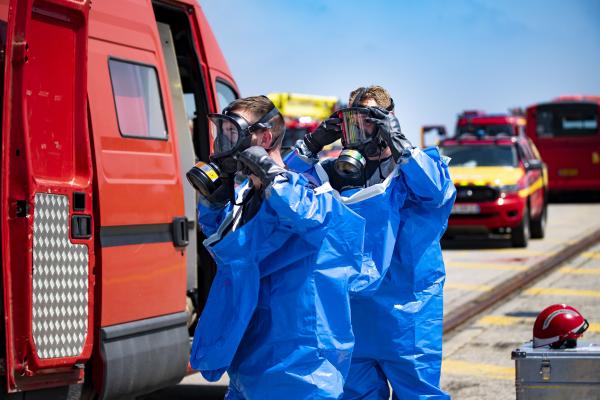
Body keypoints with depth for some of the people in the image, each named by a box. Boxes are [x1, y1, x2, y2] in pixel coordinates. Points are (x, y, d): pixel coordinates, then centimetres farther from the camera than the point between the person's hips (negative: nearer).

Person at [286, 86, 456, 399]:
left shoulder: (412, 167, -2)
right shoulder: (337, 172, 12)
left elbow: (438, 189, -23)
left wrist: (399, 143, -21)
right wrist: (312, 144, -1)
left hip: (404, 311, -5)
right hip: (352, 311, 5)